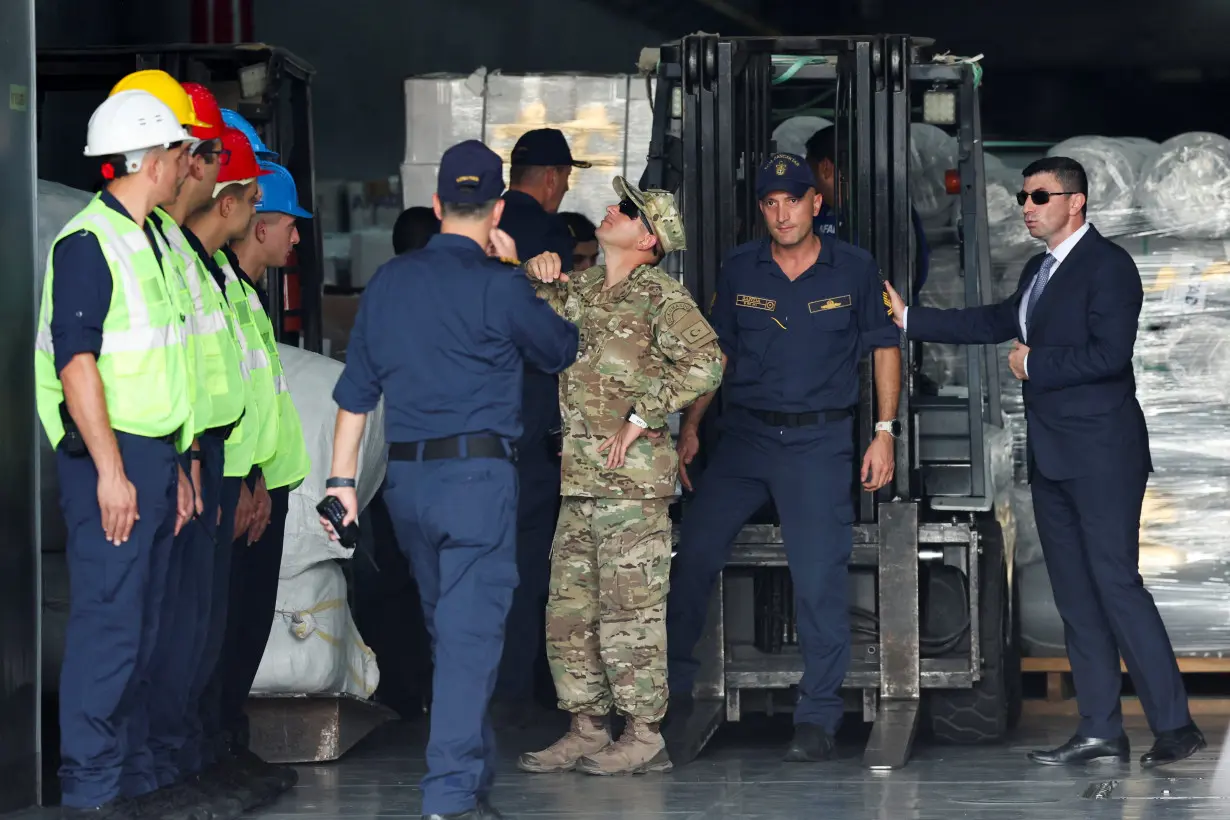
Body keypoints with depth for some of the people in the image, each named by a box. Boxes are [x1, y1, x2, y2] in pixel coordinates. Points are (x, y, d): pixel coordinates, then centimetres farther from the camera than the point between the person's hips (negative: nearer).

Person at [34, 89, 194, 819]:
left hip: (154, 454, 9)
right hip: (109, 456, -9)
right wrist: (110, 468, -21)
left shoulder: (151, 241, 17)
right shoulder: (89, 243, -12)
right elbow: (76, 362, -17)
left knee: (144, 622, 10)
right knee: (109, 621, -9)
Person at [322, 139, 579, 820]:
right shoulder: (499, 287, -10)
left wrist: (343, 478, 17)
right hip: (477, 477, -6)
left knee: (446, 628, 18)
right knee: (472, 631, -6)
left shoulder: (388, 281, 8)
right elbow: (561, 350, 7)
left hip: (406, 479, 6)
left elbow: (355, 389, 11)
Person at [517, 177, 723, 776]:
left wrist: (640, 418, -17)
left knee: (629, 607, -6)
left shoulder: (660, 296, -7)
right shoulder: (577, 290, 15)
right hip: (580, 478, 8)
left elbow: (704, 362, -19)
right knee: (569, 608, 10)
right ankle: (587, 730, 18)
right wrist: (538, 275, 7)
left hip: (633, 478, -8)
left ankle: (644, 735, 0)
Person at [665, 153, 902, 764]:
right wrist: (690, 427, 7)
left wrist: (885, 431, -1)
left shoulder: (854, 269, -1)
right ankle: (673, 690, 13)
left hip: (820, 441, -2)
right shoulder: (739, 269, 4)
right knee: (693, 557, -3)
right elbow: (715, 352, 13)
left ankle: (817, 719, 4)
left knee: (819, 580, -5)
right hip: (745, 435, 2)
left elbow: (885, 347, 6)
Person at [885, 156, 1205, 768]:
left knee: (1117, 585, -12)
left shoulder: (1107, 265, -11)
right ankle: (1100, 730, 12)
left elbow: (1109, 353, -21)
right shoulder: (1038, 270, 17)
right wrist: (908, 318, 22)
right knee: (1075, 596, 9)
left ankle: (1175, 727, -9)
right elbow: (996, 324, 24)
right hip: (1051, 458, 9)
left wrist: (1034, 364, -12)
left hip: (1101, 455, -9)